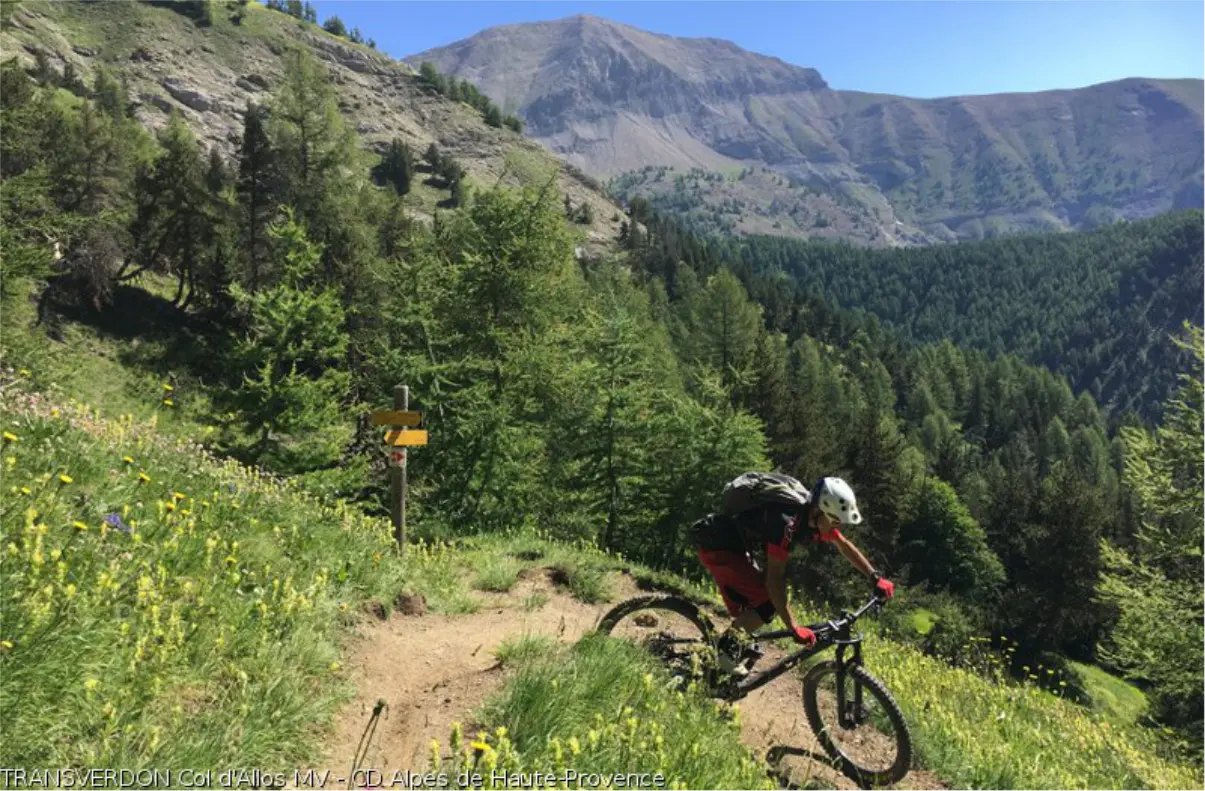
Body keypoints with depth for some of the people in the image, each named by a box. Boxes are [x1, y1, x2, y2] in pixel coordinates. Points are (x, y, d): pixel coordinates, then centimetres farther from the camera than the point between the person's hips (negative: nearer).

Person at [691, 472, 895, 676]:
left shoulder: (813, 515, -5)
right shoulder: (785, 520, -31)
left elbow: (844, 545, 13)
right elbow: (774, 579, -31)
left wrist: (876, 577, 10)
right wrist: (794, 628, -29)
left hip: (733, 545, 9)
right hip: (715, 545, -9)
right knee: (768, 602, -14)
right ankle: (728, 649, -3)